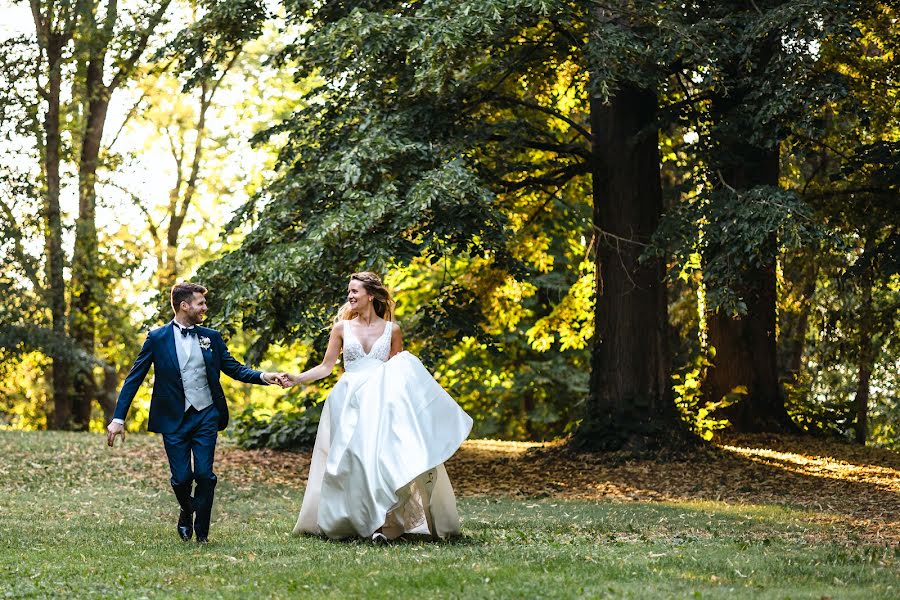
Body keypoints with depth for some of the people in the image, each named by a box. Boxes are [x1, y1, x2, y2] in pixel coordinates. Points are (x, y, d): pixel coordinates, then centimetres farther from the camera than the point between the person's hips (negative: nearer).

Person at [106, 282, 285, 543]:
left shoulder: (211, 337, 6)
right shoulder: (157, 338, -3)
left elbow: (234, 368, 9)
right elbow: (134, 379, -2)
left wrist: (263, 377, -10)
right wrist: (118, 418, -7)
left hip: (206, 416, 2)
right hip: (174, 420, -2)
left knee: (205, 475, -5)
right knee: (181, 478, -1)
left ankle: (202, 531, 11)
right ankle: (187, 513, 32)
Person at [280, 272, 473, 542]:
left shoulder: (391, 329, 6)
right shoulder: (342, 328, 7)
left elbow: (399, 372, 13)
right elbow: (326, 367, 7)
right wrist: (296, 379, -3)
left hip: (382, 404, -1)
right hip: (350, 405, 1)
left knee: (381, 457, -12)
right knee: (354, 460, -7)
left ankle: (380, 522, -11)